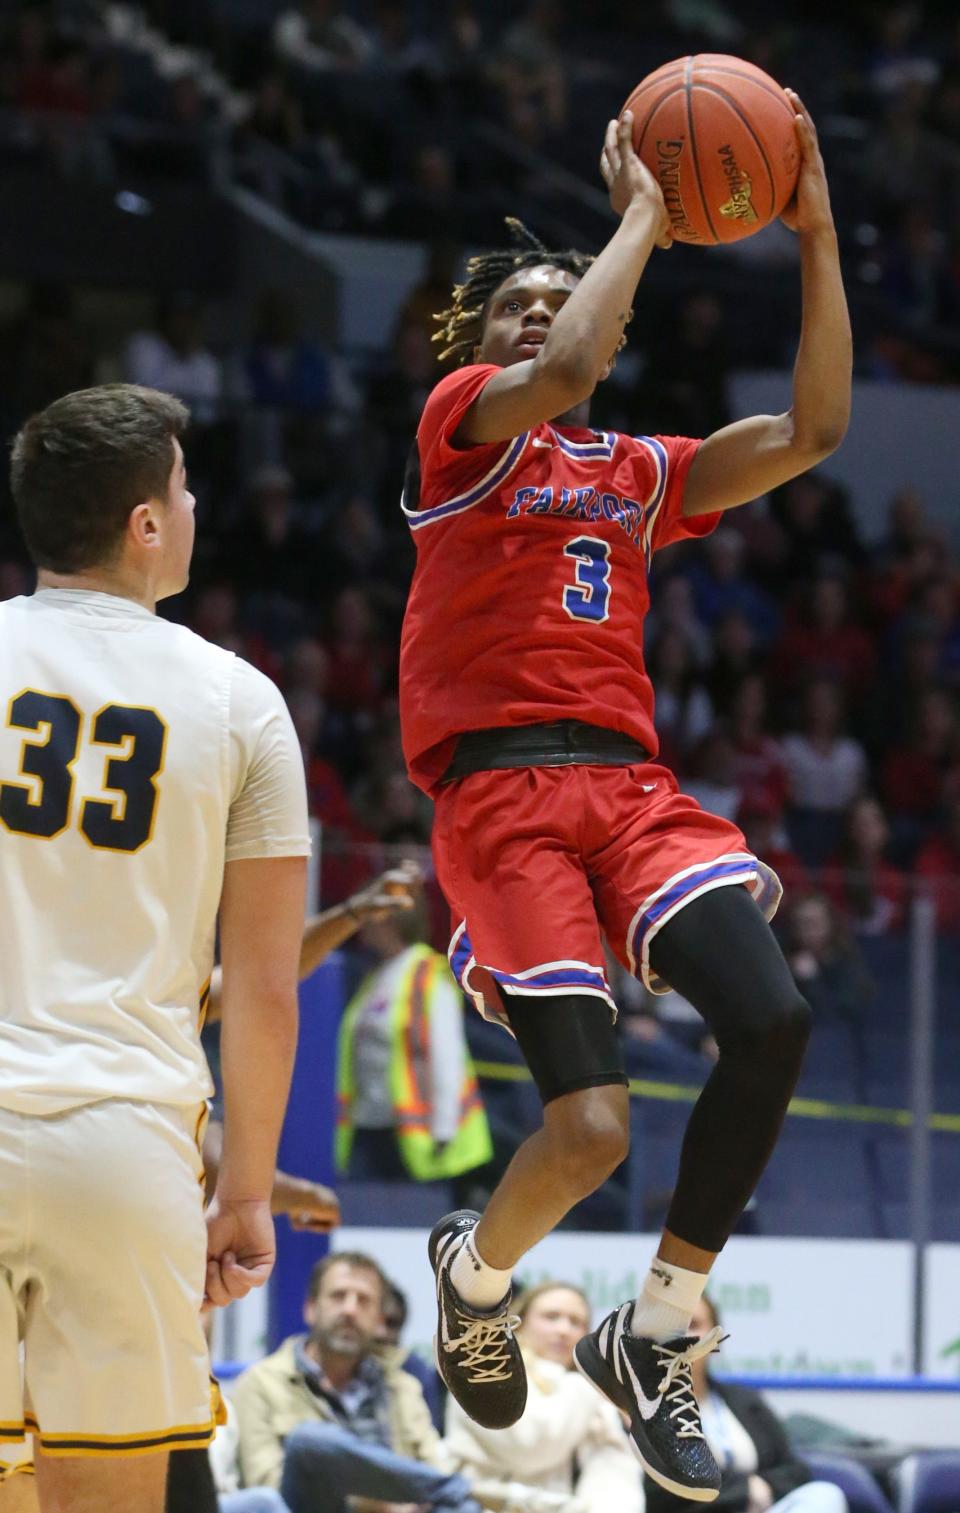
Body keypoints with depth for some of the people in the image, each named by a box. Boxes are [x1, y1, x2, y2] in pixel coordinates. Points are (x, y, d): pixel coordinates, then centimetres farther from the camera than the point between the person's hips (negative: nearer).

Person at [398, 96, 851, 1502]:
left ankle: (655, 1336, -6)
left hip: (631, 787, 6)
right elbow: (565, 373, -15)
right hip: (501, 792, -6)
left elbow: (812, 431, 15)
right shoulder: (463, 424, 7)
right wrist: (642, 213, -4)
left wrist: (817, 237, 11)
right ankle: (476, 1269, 18)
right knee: (591, 1126, -18)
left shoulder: (641, 474, 25)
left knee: (774, 1021, -21)